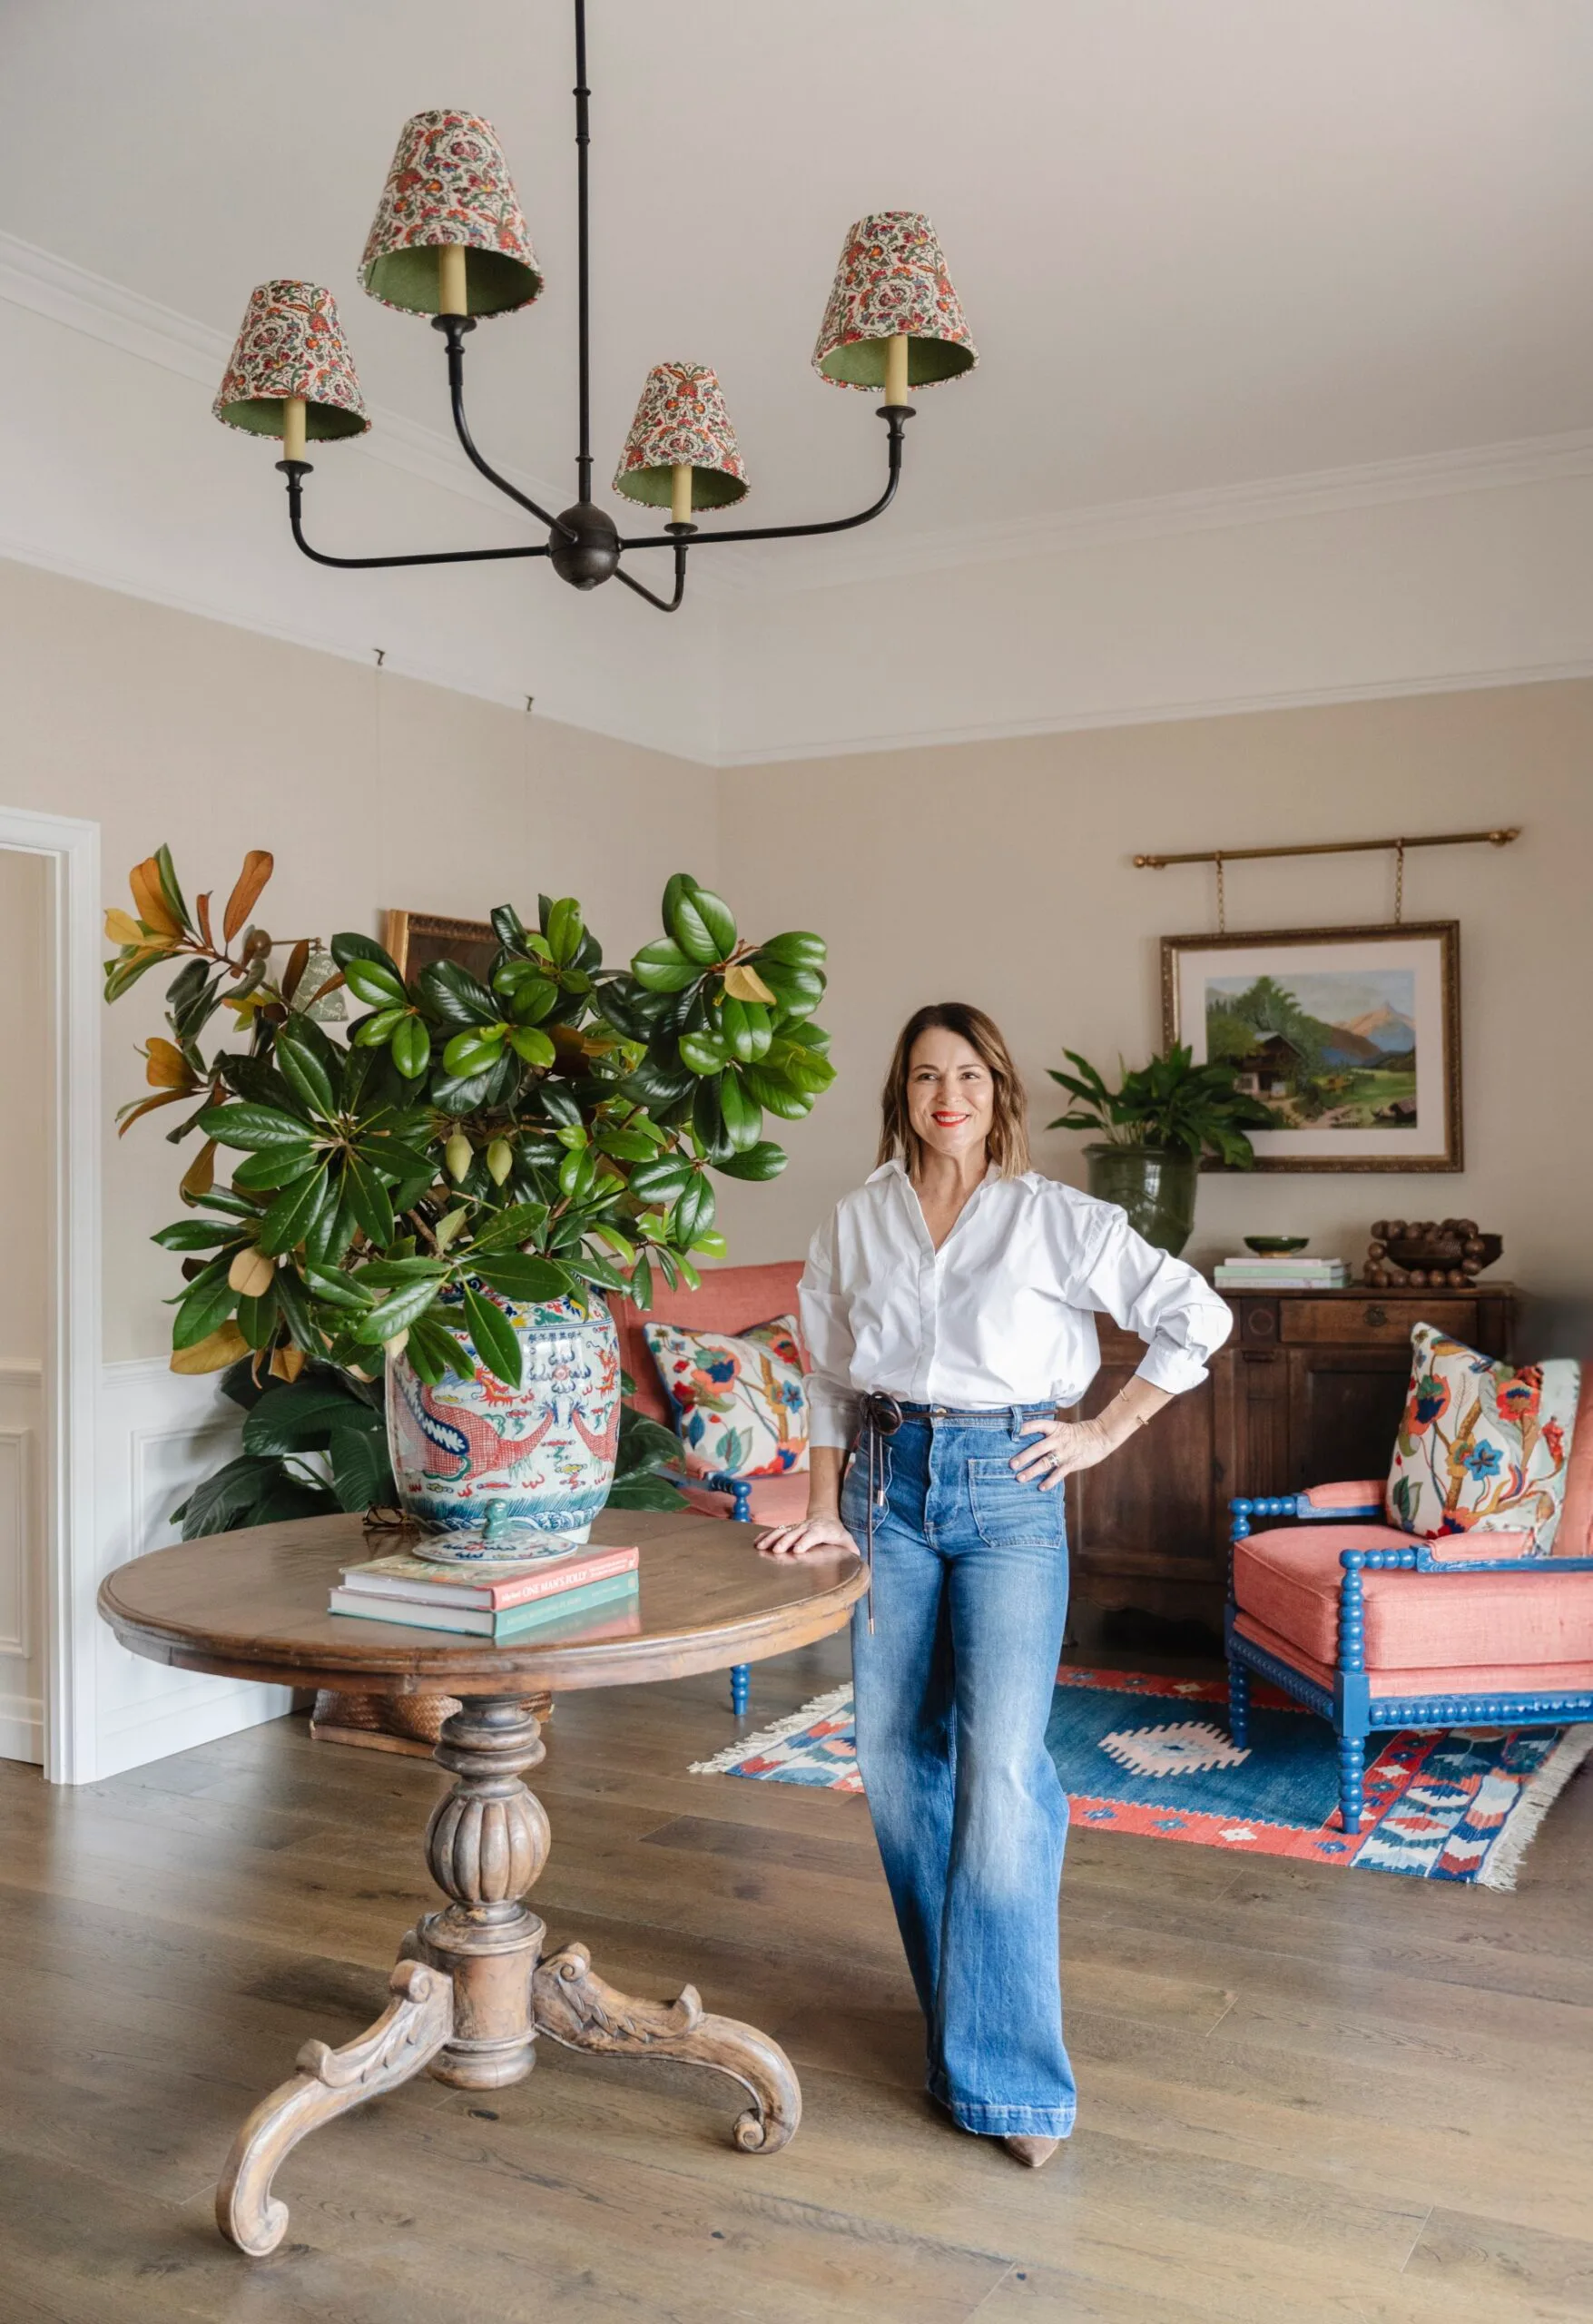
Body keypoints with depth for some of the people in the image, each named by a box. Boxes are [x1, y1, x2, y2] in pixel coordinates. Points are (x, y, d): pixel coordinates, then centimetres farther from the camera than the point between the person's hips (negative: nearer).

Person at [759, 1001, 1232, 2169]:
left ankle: (1008, 2068, -2)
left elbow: (1197, 1317, 0)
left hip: (1008, 1492, -4)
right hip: (889, 1484, 4)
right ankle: (965, 2002, 27)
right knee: (896, 1756, 8)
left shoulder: (1057, 1219, -4)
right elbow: (831, 1381, 12)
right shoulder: (857, 1222, 6)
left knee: (1002, 1766, -11)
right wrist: (826, 1510, 4)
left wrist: (1107, 1432, 0)